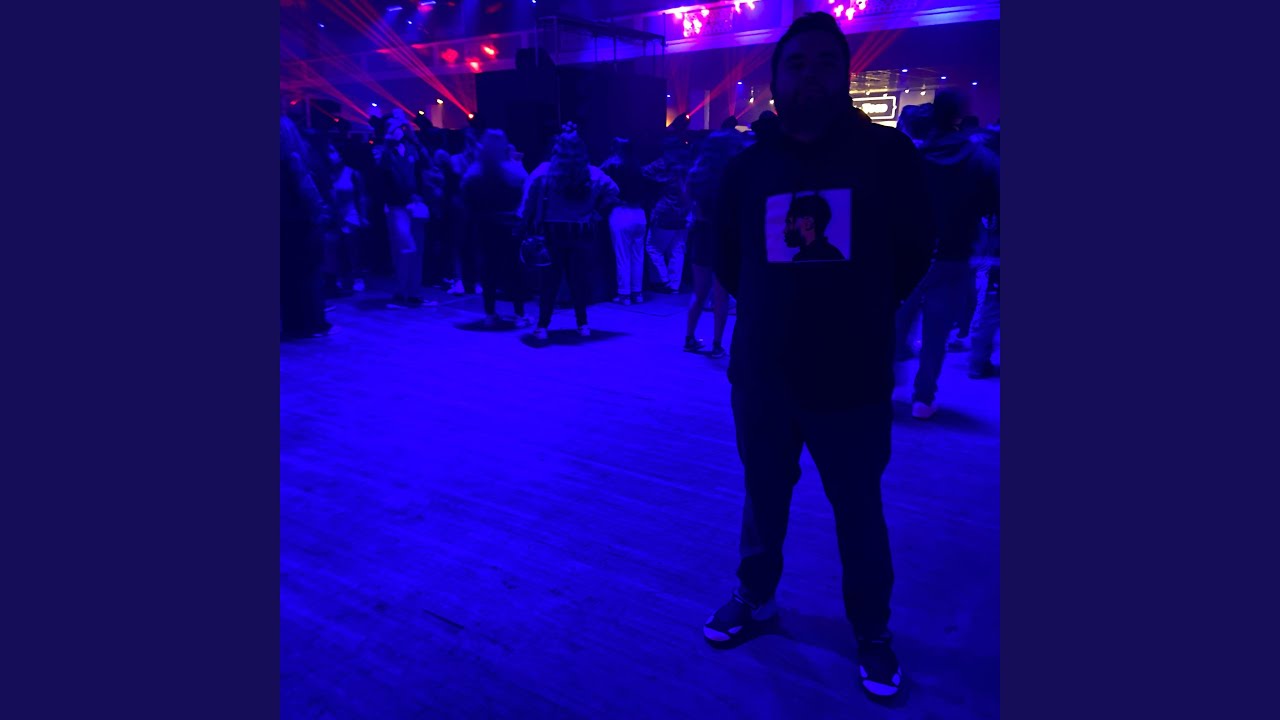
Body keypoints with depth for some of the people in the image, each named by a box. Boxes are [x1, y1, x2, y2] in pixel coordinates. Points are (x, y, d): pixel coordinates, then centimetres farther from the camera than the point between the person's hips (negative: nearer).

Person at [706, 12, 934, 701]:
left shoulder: (886, 153, -2)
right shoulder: (747, 168, 3)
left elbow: (912, 252, 6)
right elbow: (728, 260, 14)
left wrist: (861, 310, 8)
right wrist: (775, 307, 10)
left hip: (850, 377, -2)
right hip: (762, 373, 2)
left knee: (858, 510, 9)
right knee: (763, 496, 17)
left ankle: (873, 633, 28)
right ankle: (755, 598, 38)